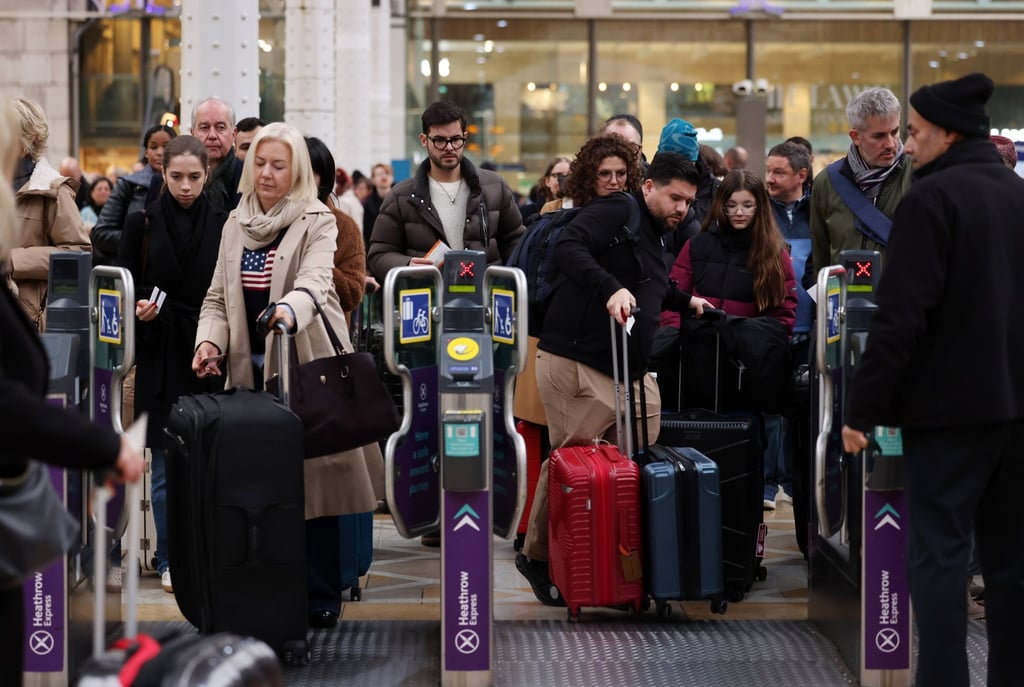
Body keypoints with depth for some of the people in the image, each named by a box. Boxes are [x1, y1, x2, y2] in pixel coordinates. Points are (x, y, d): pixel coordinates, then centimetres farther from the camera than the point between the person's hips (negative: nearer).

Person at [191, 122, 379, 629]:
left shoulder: (317, 221, -3)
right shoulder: (235, 225, 14)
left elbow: (315, 281, -21)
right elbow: (218, 297, 15)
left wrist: (289, 310, -43)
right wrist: (210, 340, -6)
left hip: (305, 364, -5)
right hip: (250, 369, 5)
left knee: (312, 479, -5)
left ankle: (320, 599, 2)